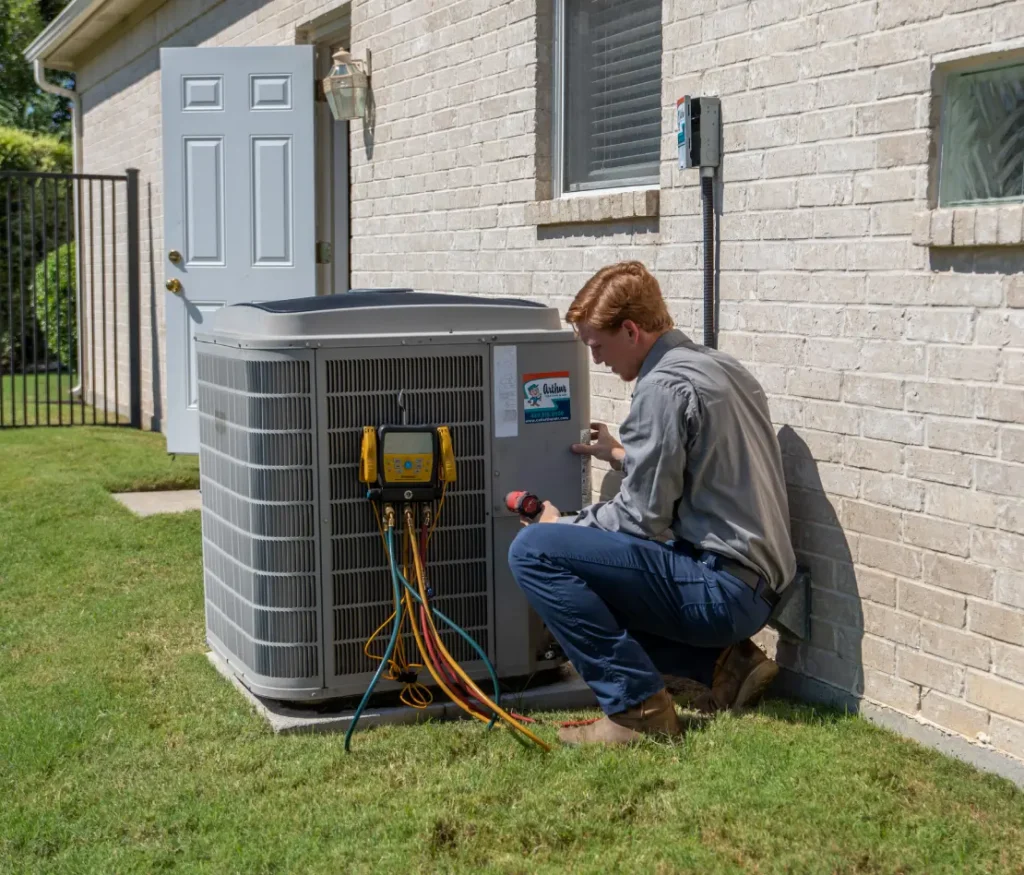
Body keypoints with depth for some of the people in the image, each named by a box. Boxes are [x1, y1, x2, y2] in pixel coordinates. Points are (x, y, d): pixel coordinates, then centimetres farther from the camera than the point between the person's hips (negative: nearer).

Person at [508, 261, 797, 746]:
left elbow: (641, 520, -15)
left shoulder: (663, 386, -15)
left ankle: (638, 706, -12)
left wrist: (562, 525, 1)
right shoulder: (722, 367, 14)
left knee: (533, 550, -16)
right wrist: (622, 455, 29)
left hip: (721, 587, -10)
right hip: (757, 587, 10)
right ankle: (725, 660, 13)